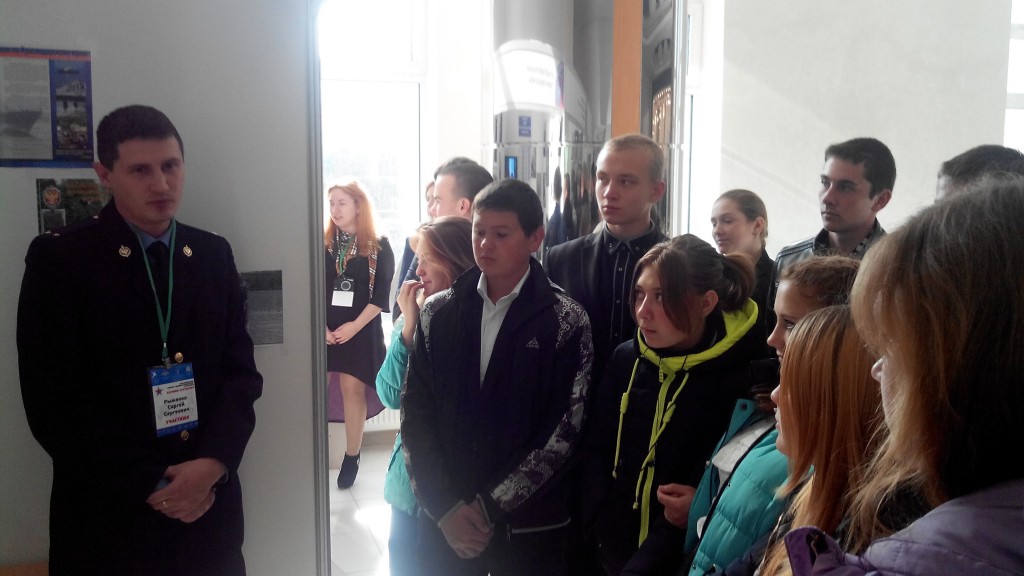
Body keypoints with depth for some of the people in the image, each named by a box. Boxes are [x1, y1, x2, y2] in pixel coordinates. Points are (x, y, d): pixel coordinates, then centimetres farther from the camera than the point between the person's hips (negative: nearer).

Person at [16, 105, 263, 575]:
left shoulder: (213, 254, 5)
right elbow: (54, 402, -10)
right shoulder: (58, 258, -6)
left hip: (209, 505, 3)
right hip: (107, 516, -3)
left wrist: (213, 463, -12)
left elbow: (241, 370, 3)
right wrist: (149, 486, -12)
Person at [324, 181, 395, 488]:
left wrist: (355, 325, -12)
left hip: (360, 330, -2)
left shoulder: (379, 248, 0)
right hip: (323, 330, 2)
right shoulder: (322, 244, 6)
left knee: (353, 389, -1)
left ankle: (351, 458, 9)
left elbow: (381, 296, -4)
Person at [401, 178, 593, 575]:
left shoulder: (567, 323, -7)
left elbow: (565, 431, -9)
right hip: (443, 520, 2)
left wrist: (489, 507, -10)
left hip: (530, 525, -2)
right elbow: (415, 413, 0)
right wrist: (445, 507, -8)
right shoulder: (438, 313, 2)